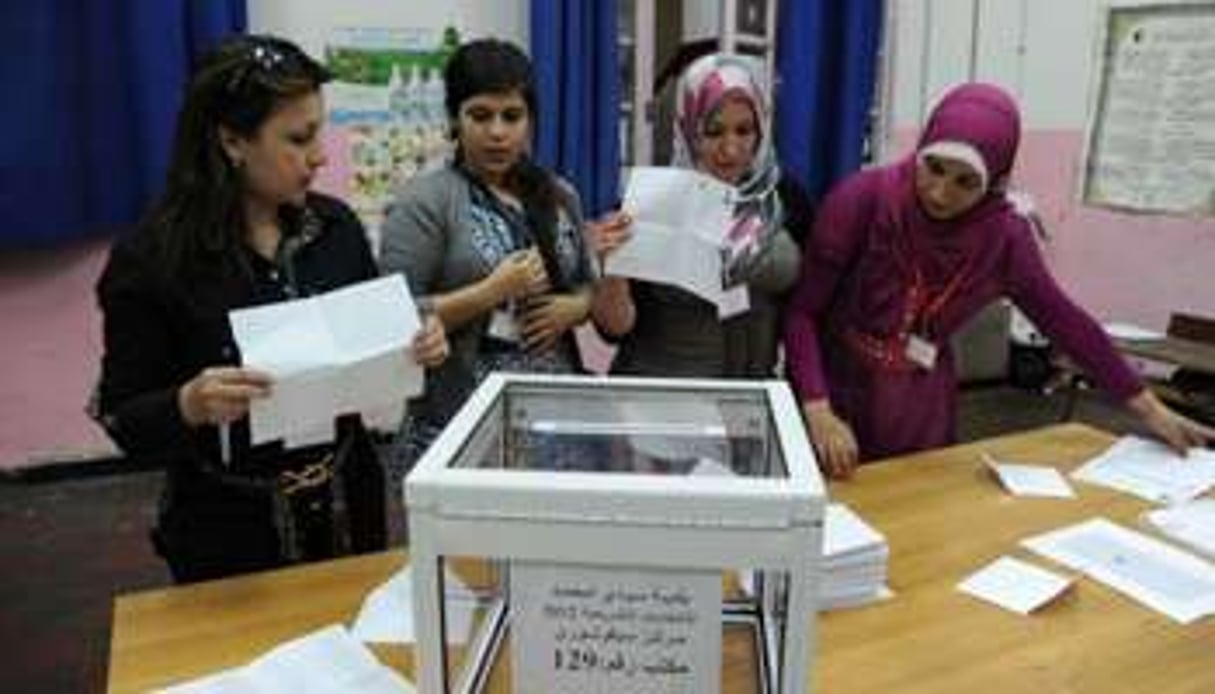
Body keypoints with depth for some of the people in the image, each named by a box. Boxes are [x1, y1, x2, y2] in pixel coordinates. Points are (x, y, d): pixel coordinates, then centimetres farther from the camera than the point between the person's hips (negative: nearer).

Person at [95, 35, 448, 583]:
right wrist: (188, 407, -30)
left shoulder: (335, 226, -4)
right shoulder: (150, 259, -15)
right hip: (230, 530, -3)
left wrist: (413, 347, -13)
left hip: (347, 506, 4)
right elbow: (125, 423, -10)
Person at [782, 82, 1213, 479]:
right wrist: (818, 412, -30)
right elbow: (801, 310, -18)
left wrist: (1150, 410, 8)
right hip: (838, 391, -2)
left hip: (923, 413, 3)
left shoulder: (1003, 234, -9)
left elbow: (1063, 320, 3)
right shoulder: (863, 199, -20)